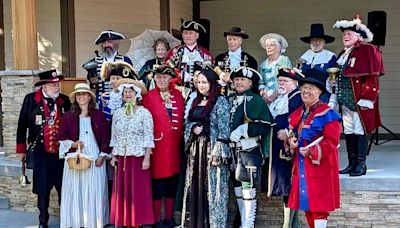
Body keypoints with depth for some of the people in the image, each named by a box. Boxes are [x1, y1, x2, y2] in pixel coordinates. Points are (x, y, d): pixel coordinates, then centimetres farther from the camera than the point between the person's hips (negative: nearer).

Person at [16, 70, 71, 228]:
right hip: (42, 153, -1)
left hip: (62, 152, 1)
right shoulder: (31, 99, -4)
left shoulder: (64, 100, 1)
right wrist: (21, 149, 1)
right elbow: (22, 125, 2)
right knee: (43, 189, 7)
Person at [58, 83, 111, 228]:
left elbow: (106, 137, 3)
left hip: (95, 159, 0)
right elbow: (61, 136, 8)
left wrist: (102, 156, -4)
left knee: (94, 192, 0)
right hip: (74, 158, 0)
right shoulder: (69, 116, 5)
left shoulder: (99, 116, 4)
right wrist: (72, 144, -10)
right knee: (75, 191, 1)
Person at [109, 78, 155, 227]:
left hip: (138, 157, -3)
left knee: (139, 191, -2)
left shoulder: (144, 113, -3)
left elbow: (148, 137, -7)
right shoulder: (117, 113, 9)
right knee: (122, 190, 4)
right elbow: (114, 137, 12)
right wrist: (113, 157, 7)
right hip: (122, 157, 4)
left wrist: (147, 158, -12)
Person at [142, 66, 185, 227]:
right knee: (157, 183, 2)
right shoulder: (149, 96, -5)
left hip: (175, 145, 5)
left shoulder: (178, 95, 9)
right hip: (157, 145, -5)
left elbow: (183, 118, 12)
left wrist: (182, 139, 6)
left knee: (172, 182, 12)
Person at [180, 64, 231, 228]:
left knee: (212, 188, -4)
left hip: (212, 149, -7)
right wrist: (193, 129, -6)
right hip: (196, 149, 7)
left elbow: (223, 128, -12)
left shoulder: (220, 101, -7)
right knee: (195, 188, 9)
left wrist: (218, 152, -19)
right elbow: (187, 123, 18)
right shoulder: (196, 101, 14)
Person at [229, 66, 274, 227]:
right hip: (233, 149, 7)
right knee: (237, 185, 13)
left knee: (248, 185, -6)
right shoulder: (231, 100, 14)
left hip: (250, 150, -7)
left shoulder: (255, 100, -7)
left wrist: (242, 130, -20)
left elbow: (265, 125, -15)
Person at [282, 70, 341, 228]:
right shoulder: (297, 114, 13)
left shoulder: (327, 114, -11)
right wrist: (290, 141, -2)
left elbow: (332, 141, -16)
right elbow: (291, 135, 21)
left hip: (319, 166, -7)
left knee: (319, 204, -4)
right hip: (302, 166, 7)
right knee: (306, 203, 13)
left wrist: (311, 151, -22)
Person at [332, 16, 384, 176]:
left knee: (360, 132, -3)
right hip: (346, 101, 8)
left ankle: (361, 165, 5)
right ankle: (352, 164, 18)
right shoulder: (343, 54, 17)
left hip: (360, 101, -8)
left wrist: (366, 99, -18)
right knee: (348, 132, 10)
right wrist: (335, 99, 16)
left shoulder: (368, 51, -7)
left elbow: (372, 77, -14)